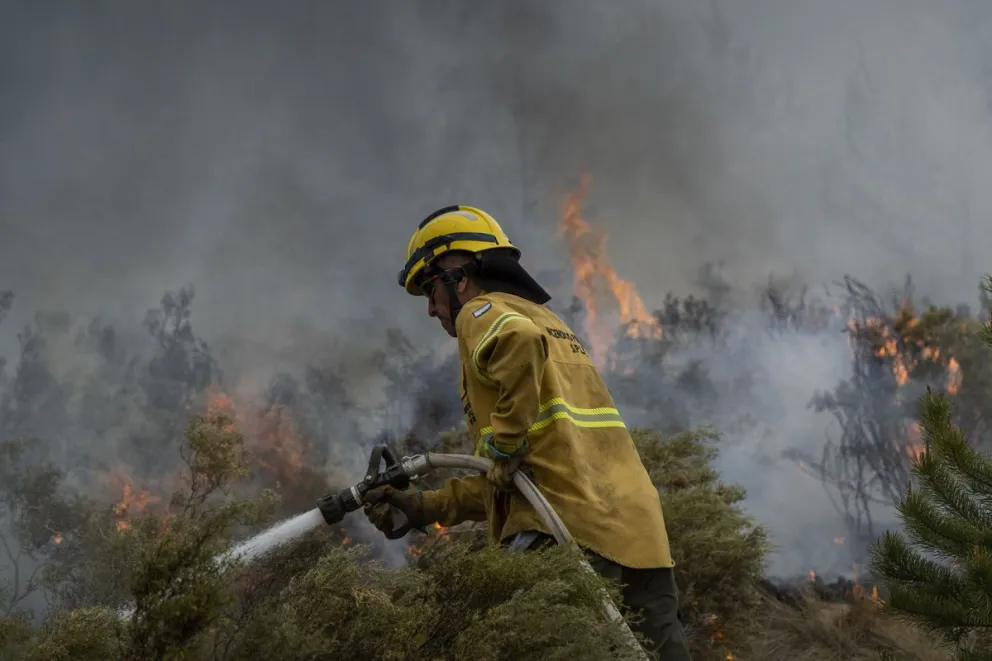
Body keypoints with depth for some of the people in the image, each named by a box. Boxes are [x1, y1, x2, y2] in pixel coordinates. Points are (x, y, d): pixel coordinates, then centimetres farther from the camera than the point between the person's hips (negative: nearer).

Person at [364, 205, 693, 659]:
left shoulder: (481, 313, 6)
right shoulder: (550, 321, 31)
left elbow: (522, 342, -23)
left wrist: (504, 445, -12)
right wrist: (427, 507, 23)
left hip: (568, 536, -9)